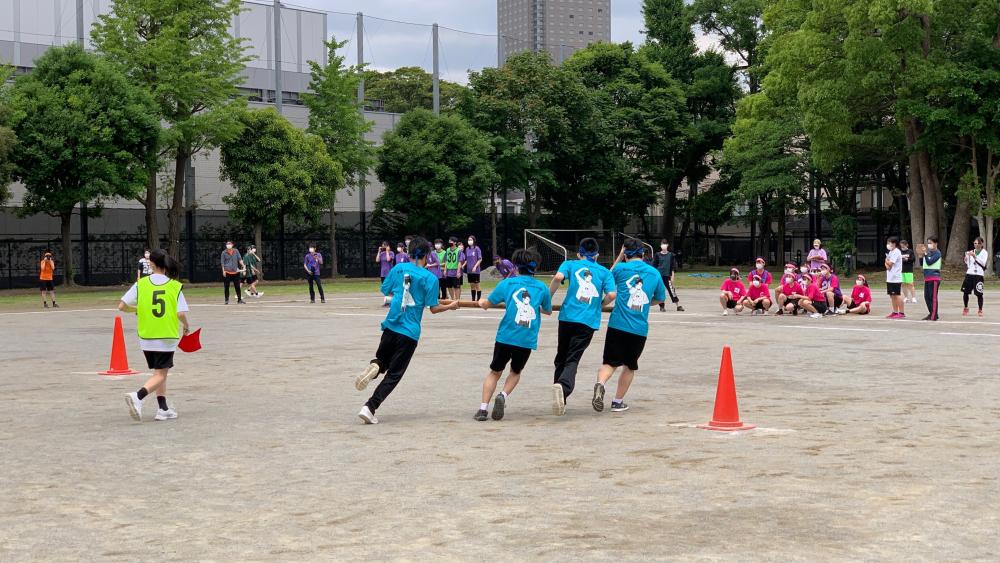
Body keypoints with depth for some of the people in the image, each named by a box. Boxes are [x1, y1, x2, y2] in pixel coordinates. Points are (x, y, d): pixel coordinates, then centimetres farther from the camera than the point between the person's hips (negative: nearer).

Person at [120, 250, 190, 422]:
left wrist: (137, 309, 16)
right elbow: (181, 313, -14)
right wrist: (186, 327, 6)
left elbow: (122, 306, -4)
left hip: (146, 337, 3)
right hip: (167, 337, -3)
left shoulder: (141, 284, -2)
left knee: (160, 372, 18)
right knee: (160, 375, 2)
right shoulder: (175, 286, -7)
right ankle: (137, 396, -22)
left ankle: (163, 409, 19)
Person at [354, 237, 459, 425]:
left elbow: (385, 291, 16)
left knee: (382, 361, 26)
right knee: (393, 374, 3)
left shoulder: (398, 268, 4)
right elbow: (434, 308, -5)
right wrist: (450, 306, 13)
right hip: (409, 332, -3)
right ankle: (369, 408, -10)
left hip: (390, 326, 3)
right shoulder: (430, 278, -7)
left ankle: (374, 367, -11)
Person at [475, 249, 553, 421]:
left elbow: (486, 304, 5)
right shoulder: (542, 287, 6)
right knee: (516, 372, 23)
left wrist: (481, 302, 29)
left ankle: (483, 408, 2)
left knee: (495, 371, 14)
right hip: (528, 340, 1)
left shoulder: (508, 283, 2)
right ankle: (503, 396, -2)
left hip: (506, 336, -1)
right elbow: (548, 311, 22)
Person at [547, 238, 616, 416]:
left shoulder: (570, 264, 11)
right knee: (572, 360, -5)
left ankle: (559, 394, 12)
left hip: (568, 316, 0)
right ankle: (563, 387, -33)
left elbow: (558, 277, -10)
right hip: (589, 321, 0)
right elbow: (611, 295, -1)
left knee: (561, 358, 15)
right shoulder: (605, 272, 13)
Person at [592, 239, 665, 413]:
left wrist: (619, 257, 25)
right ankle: (618, 401, 20)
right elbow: (660, 298, 21)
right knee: (630, 366, 18)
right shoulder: (655, 273, 8)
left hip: (618, 325, -1)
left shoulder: (621, 268, 0)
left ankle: (600, 384, -27)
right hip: (640, 328, 1)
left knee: (610, 362, 2)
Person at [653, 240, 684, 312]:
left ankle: (678, 306, -6)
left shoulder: (670, 255, 5)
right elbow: (654, 266, 5)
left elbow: (672, 267, 8)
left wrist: (672, 276, 4)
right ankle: (662, 306, 14)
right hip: (659, 276, 0)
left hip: (667, 276, 0)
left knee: (672, 290, -8)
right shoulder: (657, 255, 2)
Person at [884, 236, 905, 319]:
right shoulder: (890, 252, 18)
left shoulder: (896, 252, -12)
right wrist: (887, 265, -8)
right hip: (890, 278, 9)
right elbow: (887, 263, 15)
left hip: (896, 278, -9)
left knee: (897, 295, -8)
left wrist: (887, 261, 3)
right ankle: (895, 312, 18)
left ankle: (901, 313, -6)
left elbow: (890, 263, -18)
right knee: (892, 295, 12)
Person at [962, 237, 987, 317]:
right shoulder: (972, 252, 13)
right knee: (965, 292, 1)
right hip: (969, 274, 4)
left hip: (978, 275, -4)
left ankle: (980, 310, 9)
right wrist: (967, 257, -1)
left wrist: (974, 256, -20)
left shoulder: (984, 253, 0)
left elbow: (983, 263, -15)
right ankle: (966, 308, 19)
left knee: (979, 294, -5)